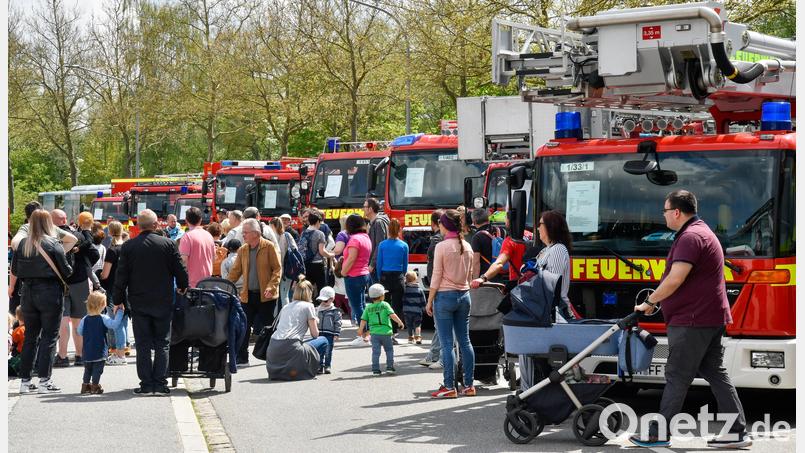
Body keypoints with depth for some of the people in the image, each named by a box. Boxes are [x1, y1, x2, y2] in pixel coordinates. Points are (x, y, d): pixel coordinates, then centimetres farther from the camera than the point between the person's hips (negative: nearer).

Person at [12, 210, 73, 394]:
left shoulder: (22, 244, 1)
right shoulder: (52, 244, -11)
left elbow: (14, 270, 7)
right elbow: (66, 271, -9)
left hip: (28, 292, 4)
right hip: (50, 292, -4)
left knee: (30, 336, 13)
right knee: (49, 336, 2)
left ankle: (25, 380, 13)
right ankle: (44, 380, -1)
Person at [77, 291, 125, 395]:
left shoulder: (85, 320, 0)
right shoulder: (103, 319, -14)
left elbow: (79, 331, 8)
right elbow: (115, 324, -20)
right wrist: (119, 311, -13)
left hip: (87, 352, 5)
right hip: (100, 350, -5)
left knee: (88, 369, 17)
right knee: (97, 369, 2)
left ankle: (85, 385, 23)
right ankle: (95, 386, 3)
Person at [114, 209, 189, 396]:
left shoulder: (128, 246, -4)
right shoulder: (168, 244, -6)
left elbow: (121, 275, -1)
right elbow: (180, 270, -1)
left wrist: (118, 300, 9)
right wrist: (182, 287, 19)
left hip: (138, 303, 0)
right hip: (163, 302, 0)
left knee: (143, 345, 5)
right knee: (162, 344, 6)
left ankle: (146, 384, 3)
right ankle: (160, 384, 2)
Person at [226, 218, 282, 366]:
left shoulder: (269, 247, -6)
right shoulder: (242, 250, 9)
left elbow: (277, 269, -7)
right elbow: (235, 271, 11)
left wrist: (271, 287, -19)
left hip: (265, 296, -4)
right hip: (248, 295, 4)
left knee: (265, 327, -1)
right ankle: (241, 358, 6)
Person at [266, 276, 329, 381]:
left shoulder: (286, 307, 26)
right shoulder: (308, 306, 9)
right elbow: (315, 334, 8)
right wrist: (315, 322, 30)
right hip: (289, 348, -7)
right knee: (323, 341, 14)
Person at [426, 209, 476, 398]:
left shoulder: (442, 246, -12)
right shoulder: (467, 247, 6)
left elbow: (436, 277, -10)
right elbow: (470, 274, 12)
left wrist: (430, 301, -4)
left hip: (445, 296, -6)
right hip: (464, 295, 6)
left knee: (447, 344, -3)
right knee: (465, 341, 10)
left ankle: (449, 387, -3)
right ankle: (469, 385, 11)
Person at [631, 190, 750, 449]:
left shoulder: (690, 237, -16)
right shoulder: (700, 232, 19)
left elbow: (675, 280, -24)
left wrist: (650, 302, -13)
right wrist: (657, 300, 22)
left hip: (692, 321, -10)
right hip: (711, 318, 10)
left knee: (677, 378, -3)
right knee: (715, 374, 10)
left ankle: (658, 434, 3)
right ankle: (737, 432, 9)